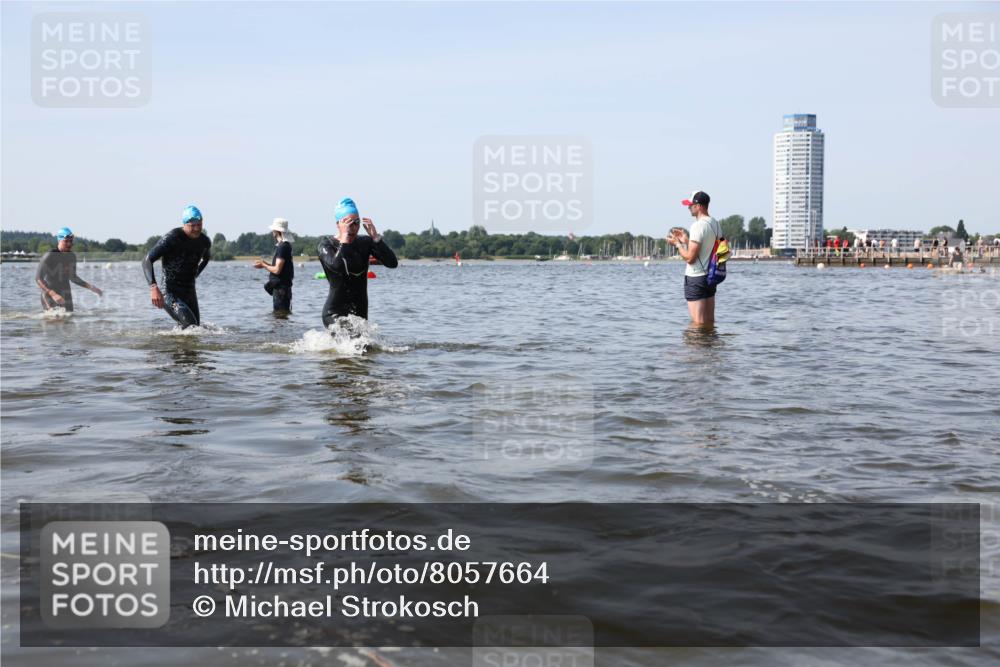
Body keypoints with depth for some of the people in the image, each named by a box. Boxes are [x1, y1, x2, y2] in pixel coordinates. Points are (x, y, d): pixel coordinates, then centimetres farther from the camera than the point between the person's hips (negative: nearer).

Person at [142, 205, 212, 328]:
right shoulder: (171, 238, -16)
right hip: (170, 294, -7)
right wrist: (153, 287, -35)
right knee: (191, 325, -27)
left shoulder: (205, 242, 3)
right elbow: (147, 261, -21)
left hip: (190, 293, 7)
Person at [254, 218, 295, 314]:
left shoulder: (282, 247, -17)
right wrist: (265, 263, 13)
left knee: (281, 313, -8)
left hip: (280, 287, -11)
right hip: (280, 286, 11)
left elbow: (277, 270, -21)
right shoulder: (285, 245, 15)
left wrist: (263, 265, -5)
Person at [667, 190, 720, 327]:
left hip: (696, 279, -9)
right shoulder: (716, 224, 10)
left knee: (698, 323, -5)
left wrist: (677, 243, -5)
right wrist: (687, 240, 18)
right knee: (710, 322, 13)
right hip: (711, 276, 9)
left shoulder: (698, 225, -18)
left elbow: (690, 258, -20)